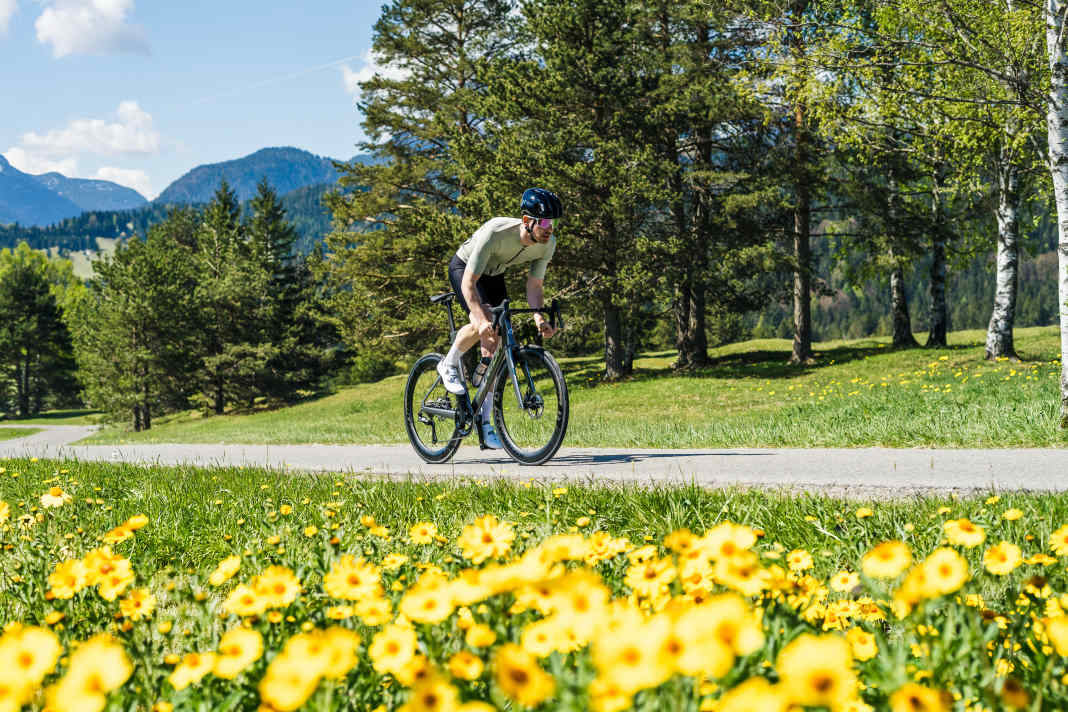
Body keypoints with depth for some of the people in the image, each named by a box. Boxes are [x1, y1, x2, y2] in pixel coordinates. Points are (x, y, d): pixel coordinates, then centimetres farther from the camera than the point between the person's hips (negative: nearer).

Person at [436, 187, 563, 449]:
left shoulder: (548, 243, -22)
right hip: (463, 268, -5)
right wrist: (482, 319, -51)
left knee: (497, 344, -4)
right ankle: (449, 365, -3)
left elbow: (534, 285, -13)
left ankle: (485, 420, 4)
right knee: (483, 326, -32)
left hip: (494, 275, 5)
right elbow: (469, 282, -38)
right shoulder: (495, 232, -39)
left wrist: (539, 318, -32)